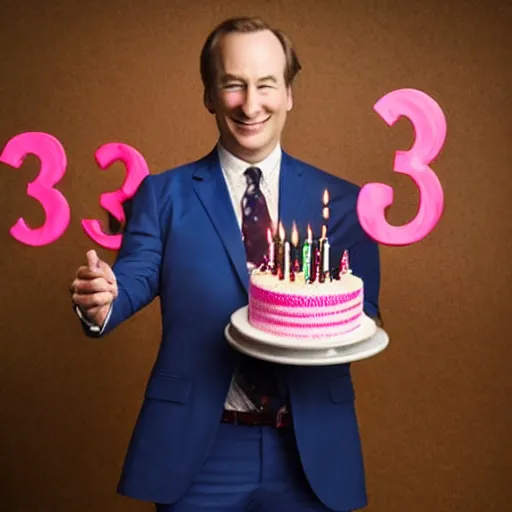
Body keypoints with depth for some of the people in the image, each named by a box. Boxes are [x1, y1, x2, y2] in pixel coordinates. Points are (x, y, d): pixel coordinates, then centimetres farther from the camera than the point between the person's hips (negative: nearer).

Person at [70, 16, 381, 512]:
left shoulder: (341, 201, 3)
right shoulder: (162, 194, 1)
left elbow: (364, 313, 5)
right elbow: (135, 276, -8)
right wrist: (100, 300, -30)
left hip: (313, 452, 1)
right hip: (197, 450, -1)